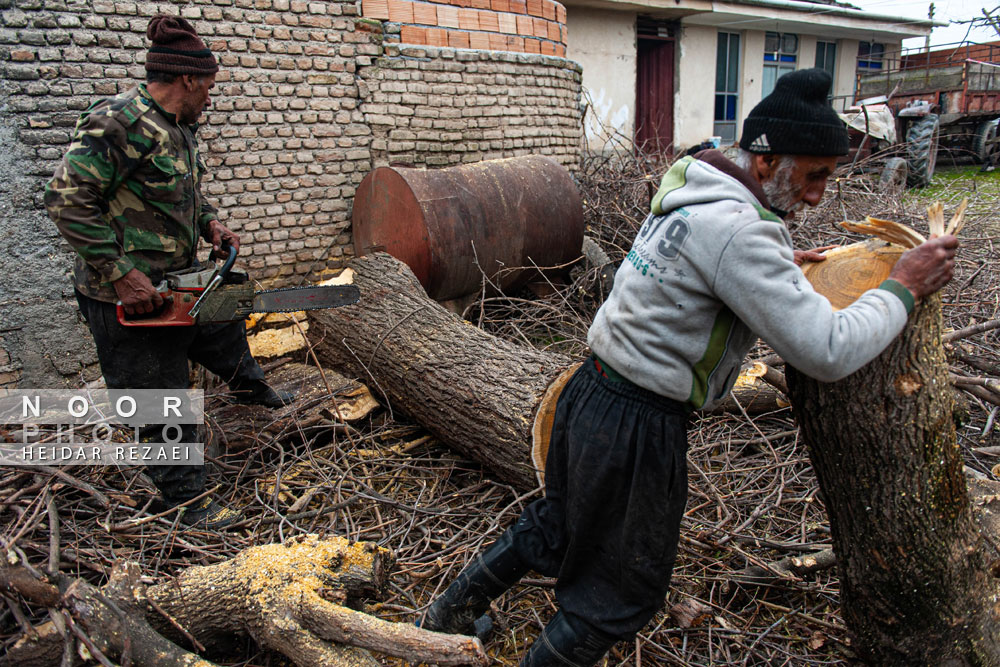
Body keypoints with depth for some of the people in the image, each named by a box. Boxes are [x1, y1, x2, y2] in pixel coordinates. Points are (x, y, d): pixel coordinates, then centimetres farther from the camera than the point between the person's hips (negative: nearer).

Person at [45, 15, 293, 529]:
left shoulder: (178, 127, 7)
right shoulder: (120, 122, -22)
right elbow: (67, 198, -25)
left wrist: (209, 222, 4)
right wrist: (120, 272, -27)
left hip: (177, 279, 9)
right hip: (127, 295, -9)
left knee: (226, 332, 31)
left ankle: (251, 390, 62)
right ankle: (188, 500, 17)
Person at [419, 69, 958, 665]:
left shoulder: (689, 197, 6)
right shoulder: (737, 230, -24)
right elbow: (828, 352, -25)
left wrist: (775, 267, 17)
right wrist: (903, 290, -9)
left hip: (590, 393, 10)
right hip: (636, 428, -10)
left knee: (553, 526, 29)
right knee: (622, 592, 13)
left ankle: (448, 614, 47)